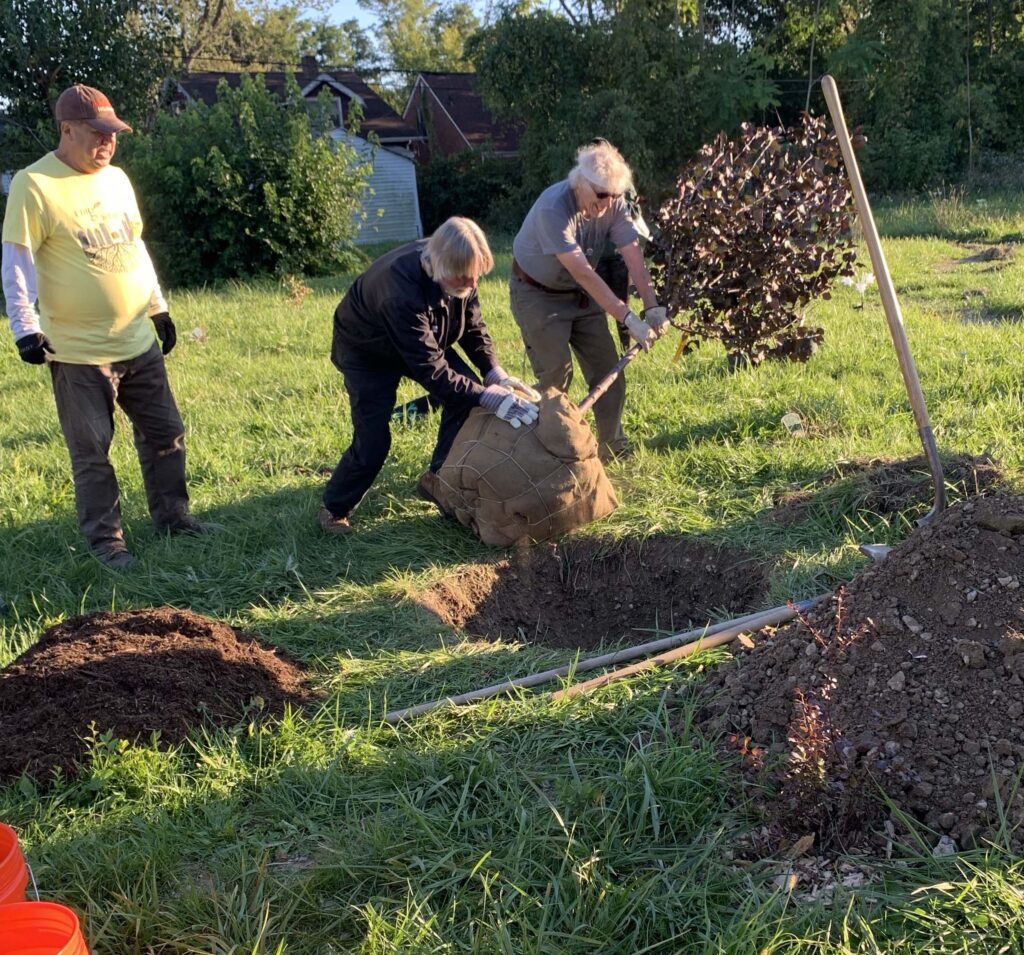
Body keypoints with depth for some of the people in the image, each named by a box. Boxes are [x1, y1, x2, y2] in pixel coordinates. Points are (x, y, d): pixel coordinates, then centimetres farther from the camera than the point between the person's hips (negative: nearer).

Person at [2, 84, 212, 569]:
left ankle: (172, 516, 28)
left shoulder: (116, 179, 9)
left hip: (138, 342, 7)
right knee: (91, 452, 3)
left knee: (165, 434, 13)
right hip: (77, 351, -6)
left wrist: (158, 308, 20)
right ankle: (105, 538, 17)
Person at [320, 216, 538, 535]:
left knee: (466, 394, -10)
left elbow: (473, 326, -7)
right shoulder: (402, 291, -44)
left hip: (422, 341, 7)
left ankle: (437, 479, 7)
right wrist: (486, 396, -44)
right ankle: (334, 508, 11)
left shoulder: (459, 275, -22)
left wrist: (493, 371, -22)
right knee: (373, 440, -14)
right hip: (366, 351, -7)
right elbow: (430, 369, -42)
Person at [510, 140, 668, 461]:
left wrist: (652, 306, -36)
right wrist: (628, 319, -40)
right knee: (556, 374, -11)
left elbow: (633, 256, -22)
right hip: (538, 294, -6)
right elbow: (583, 272, -38)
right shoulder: (554, 208, -33)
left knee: (607, 370, 3)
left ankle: (614, 448, 17)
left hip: (582, 294, 6)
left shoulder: (613, 204, -15)